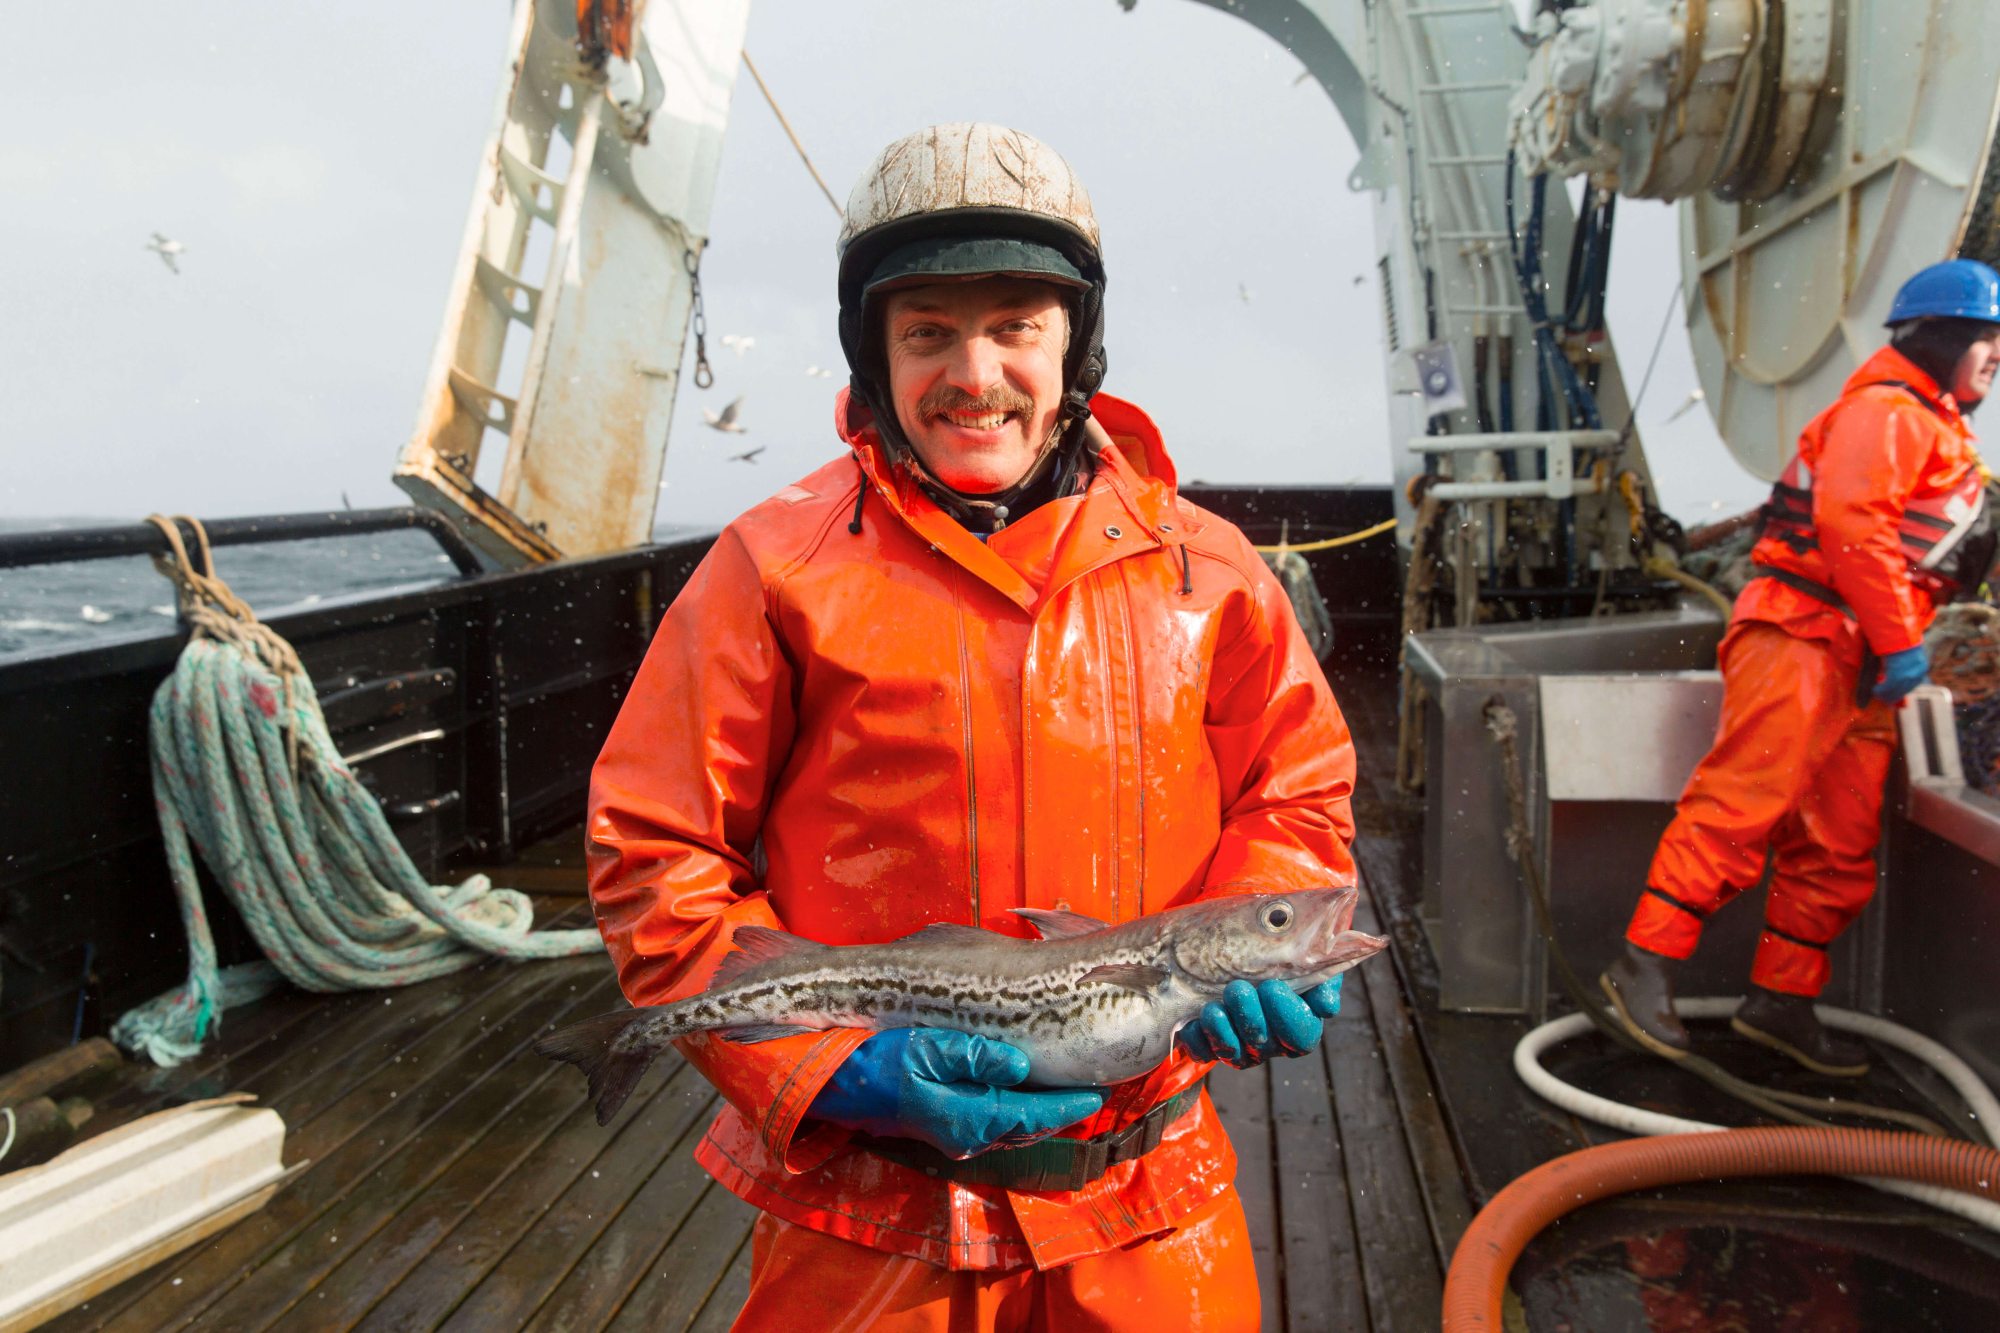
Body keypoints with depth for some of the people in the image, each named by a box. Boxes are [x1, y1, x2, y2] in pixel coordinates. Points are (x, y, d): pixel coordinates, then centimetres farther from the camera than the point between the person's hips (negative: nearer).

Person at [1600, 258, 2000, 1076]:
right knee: (1744, 802, -17)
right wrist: (1900, 639, -20)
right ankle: (1645, 963, -14)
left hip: (1860, 668, 10)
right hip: (1802, 635, -10)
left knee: (1842, 846, 7)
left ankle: (1781, 1000, 12)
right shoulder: (1886, 411, -4)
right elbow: (1849, 519, -20)